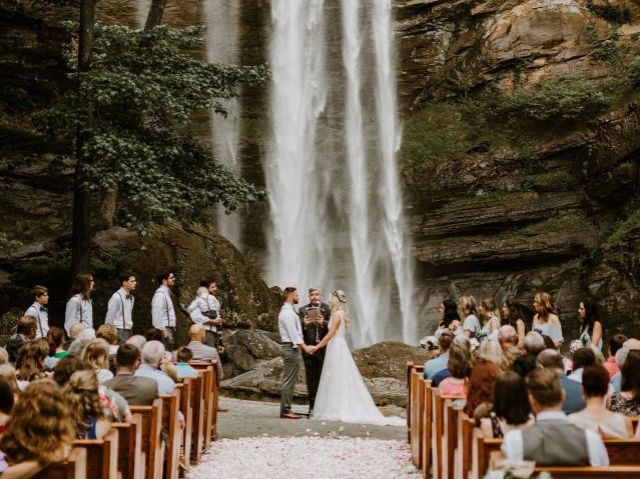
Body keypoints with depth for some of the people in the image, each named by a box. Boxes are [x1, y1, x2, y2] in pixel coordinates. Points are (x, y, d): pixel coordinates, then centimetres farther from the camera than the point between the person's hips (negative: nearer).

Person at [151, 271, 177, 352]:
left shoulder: (167, 292, 16)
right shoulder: (160, 293, -14)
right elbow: (158, 313, -19)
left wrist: (173, 327, 14)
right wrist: (163, 330, -21)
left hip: (170, 327, 10)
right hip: (164, 328, -10)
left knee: (169, 351, 10)